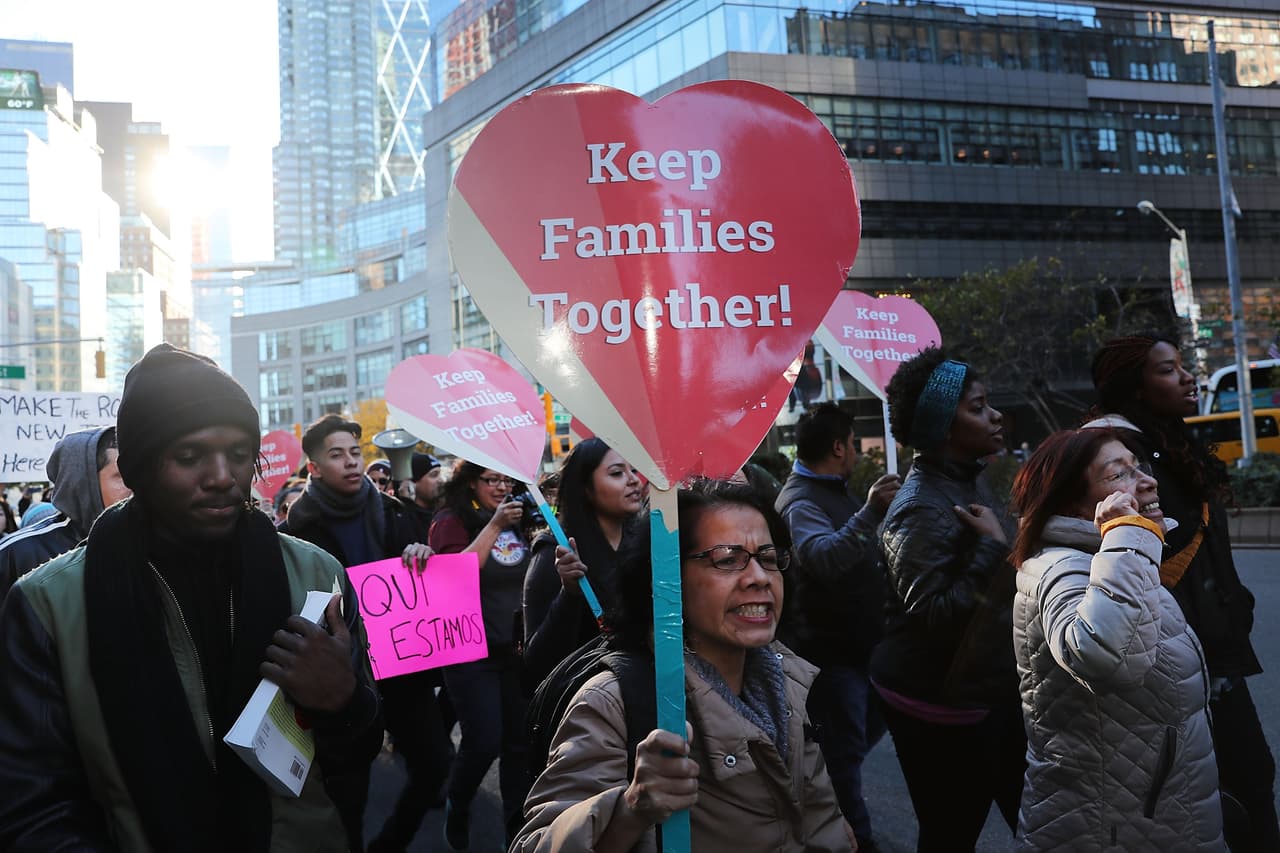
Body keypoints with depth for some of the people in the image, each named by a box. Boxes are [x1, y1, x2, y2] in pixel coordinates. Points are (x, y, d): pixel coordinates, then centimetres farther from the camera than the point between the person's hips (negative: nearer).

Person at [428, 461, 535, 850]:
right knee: (484, 742, -8)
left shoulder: (517, 521, 7)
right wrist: (494, 525, -26)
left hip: (515, 648, 5)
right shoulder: (452, 522, -8)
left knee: (520, 742, 6)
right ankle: (456, 808, 21)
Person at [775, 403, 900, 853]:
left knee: (871, 727, 22)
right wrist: (869, 513, -52)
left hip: (857, 642, 10)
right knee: (846, 747, 1)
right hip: (830, 650, -10)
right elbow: (823, 558, -40)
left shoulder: (835, 491, 13)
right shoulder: (801, 501, -19)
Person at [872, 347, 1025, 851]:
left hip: (992, 690, 9)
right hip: (940, 705, -9)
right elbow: (934, 613, -28)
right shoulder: (921, 510, -22)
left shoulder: (970, 481, 8)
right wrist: (994, 547, -25)